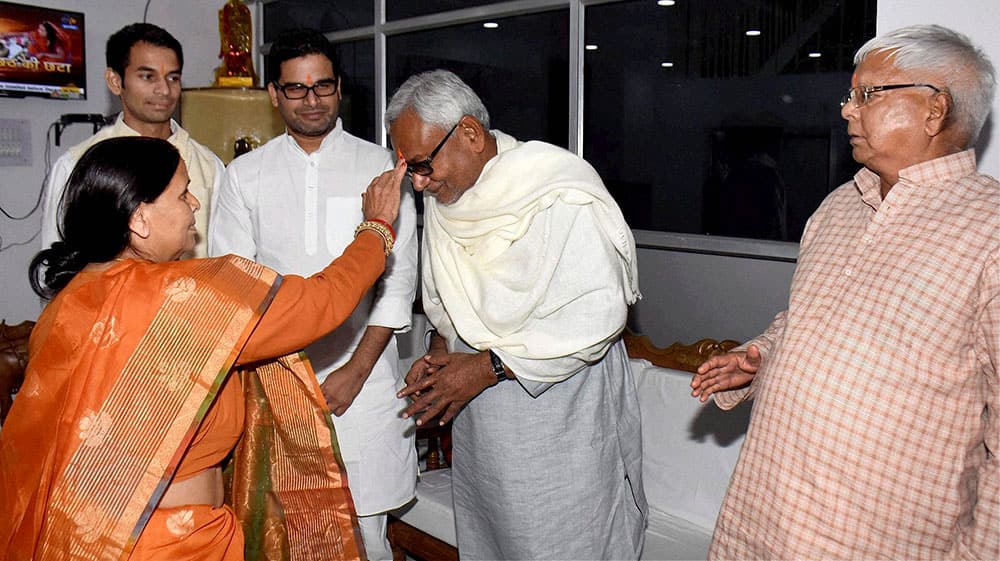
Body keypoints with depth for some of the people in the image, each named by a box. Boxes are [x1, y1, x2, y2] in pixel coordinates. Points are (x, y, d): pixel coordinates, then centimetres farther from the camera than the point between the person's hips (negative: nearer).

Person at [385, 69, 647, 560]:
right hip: (478, 422, 7)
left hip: (561, 422, -6)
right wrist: (439, 353, -2)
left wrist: (489, 366, -22)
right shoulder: (442, 197, 5)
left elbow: (597, 314, -25)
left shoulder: (562, 192, -19)